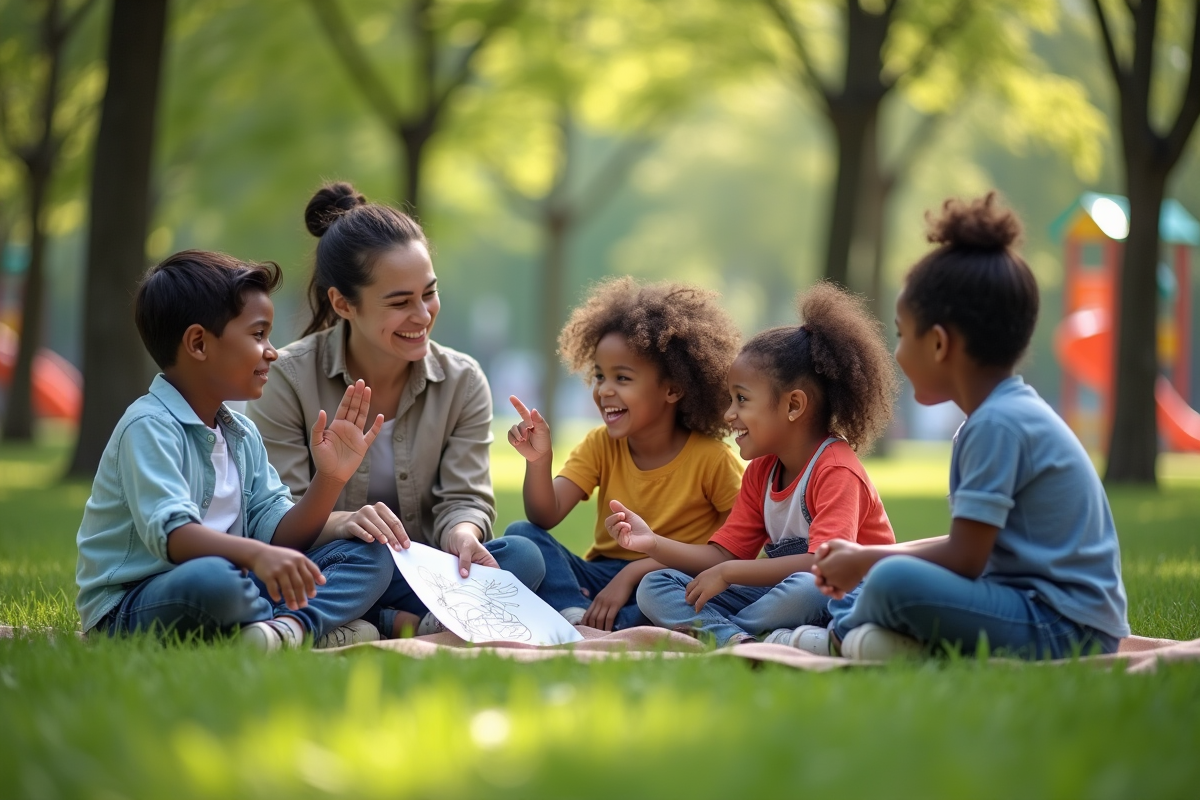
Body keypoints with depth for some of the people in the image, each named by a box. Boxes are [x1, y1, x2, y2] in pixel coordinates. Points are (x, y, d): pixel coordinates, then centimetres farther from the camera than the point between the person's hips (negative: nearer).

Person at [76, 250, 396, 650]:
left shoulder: (242, 434, 14)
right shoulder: (149, 426, -14)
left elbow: (278, 535, 8)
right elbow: (171, 534, -29)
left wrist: (328, 480, -7)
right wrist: (256, 554, -45)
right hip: (130, 610, -9)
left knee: (369, 555, 0)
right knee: (210, 579, -43)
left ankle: (291, 626, -28)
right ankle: (322, 627, -16)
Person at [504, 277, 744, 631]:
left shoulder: (711, 458, -9)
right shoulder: (600, 446, 4)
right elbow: (546, 517, -5)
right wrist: (539, 460, -27)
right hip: (599, 576, 5)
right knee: (521, 535, -16)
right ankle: (575, 615, -36)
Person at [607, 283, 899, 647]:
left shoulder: (836, 470, -15)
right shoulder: (762, 471, 12)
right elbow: (724, 555, 7)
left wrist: (728, 573, -23)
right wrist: (653, 544, -8)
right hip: (779, 594, 8)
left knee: (805, 590, -43)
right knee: (655, 588, -4)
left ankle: (709, 633, -17)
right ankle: (739, 642, -31)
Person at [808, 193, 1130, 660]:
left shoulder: (998, 424, -17)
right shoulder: (1012, 412, 15)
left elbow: (963, 560, -18)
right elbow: (971, 543, 22)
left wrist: (866, 562, -4)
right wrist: (867, 558, 18)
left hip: (1065, 628, -11)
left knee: (893, 583, -29)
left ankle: (845, 634, -1)